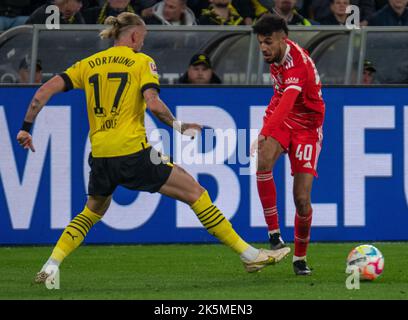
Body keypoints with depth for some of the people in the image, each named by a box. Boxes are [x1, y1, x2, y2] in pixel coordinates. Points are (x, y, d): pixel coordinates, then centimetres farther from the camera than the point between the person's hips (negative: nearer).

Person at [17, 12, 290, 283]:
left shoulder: (88, 64, 13)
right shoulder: (141, 62, 0)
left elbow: (45, 91, 6)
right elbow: (153, 104, -16)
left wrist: (26, 128, 12)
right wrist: (178, 126, -2)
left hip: (100, 156, 5)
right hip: (134, 152, -5)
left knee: (91, 213, 28)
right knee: (196, 193, 3)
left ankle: (50, 267, 10)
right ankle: (249, 255, 2)